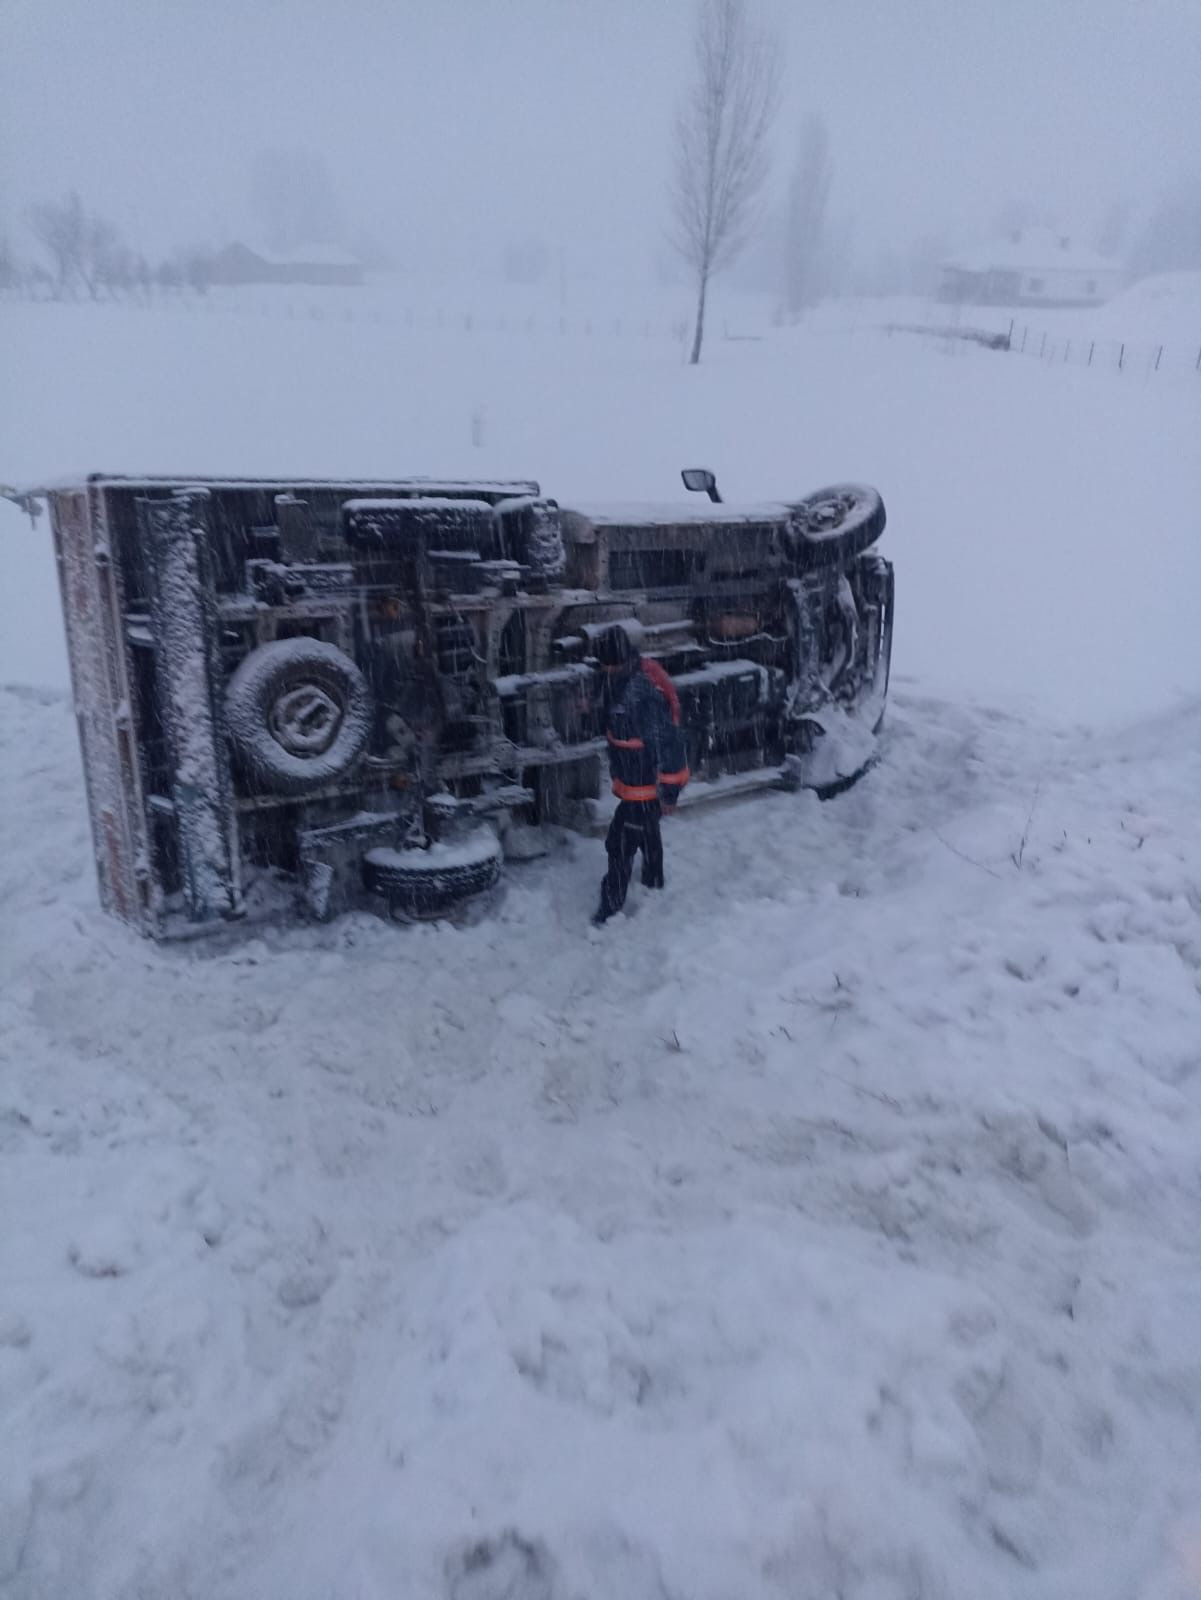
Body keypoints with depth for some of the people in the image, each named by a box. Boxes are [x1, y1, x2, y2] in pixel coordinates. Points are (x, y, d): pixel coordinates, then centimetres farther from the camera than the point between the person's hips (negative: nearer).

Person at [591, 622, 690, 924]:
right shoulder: (620, 678, -2)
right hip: (633, 777, 9)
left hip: (647, 784, -9)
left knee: (621, 842, 0)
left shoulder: (645, 692, -32)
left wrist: (669, 790, -23)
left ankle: (611, 908, 13)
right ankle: (653, 884, 48)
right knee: (646, 834, 27)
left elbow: (666, 741, -28)